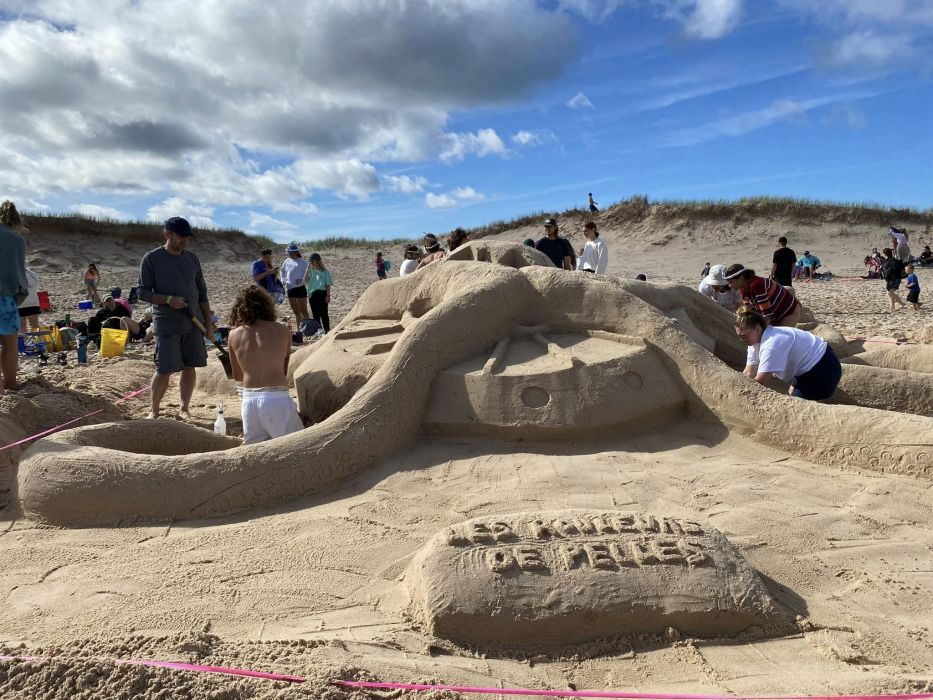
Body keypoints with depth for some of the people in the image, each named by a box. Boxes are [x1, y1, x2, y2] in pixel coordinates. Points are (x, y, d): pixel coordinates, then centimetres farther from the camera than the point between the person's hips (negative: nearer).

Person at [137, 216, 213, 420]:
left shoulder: (192, 258, 10)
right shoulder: (151, 259, -3)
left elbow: (202, 292, 14)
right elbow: (142, 292, -4)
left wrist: (209, 322, 9)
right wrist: (168, 300, -20)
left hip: (194, 323, 4)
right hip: (167, 325, -4)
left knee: (189, 367, 6)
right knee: (164, 370, -4)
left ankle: (184, 409, 18)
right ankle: (154, 411, 14)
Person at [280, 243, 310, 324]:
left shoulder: (302, 262, -8)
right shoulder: (287, 261, 11)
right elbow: (282, 271, 26)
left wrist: (302, 280, -26)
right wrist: (283, 281, 14)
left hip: (300, 288, -7)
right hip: (290, 289, 7)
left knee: (303, 311, -4)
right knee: (296, 312, 13)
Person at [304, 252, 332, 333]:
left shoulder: (325, 272, -2)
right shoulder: (311, 271, 8)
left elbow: (328, 285, -2)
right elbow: (305, 281, -5)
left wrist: (328, 296, -9)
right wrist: (308, 270, -10)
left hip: (322, 293, -4)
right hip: (312, 294, 4)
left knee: (323, 313, -4)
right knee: (315, 314, 10)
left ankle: (327, 330, 2)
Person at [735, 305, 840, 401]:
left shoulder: (771, 344, -33)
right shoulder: (756, 340, -4)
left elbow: (760, 383, -31)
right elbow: (749, 374, -4)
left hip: (823, 369, -10)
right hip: (808, 368, 10)